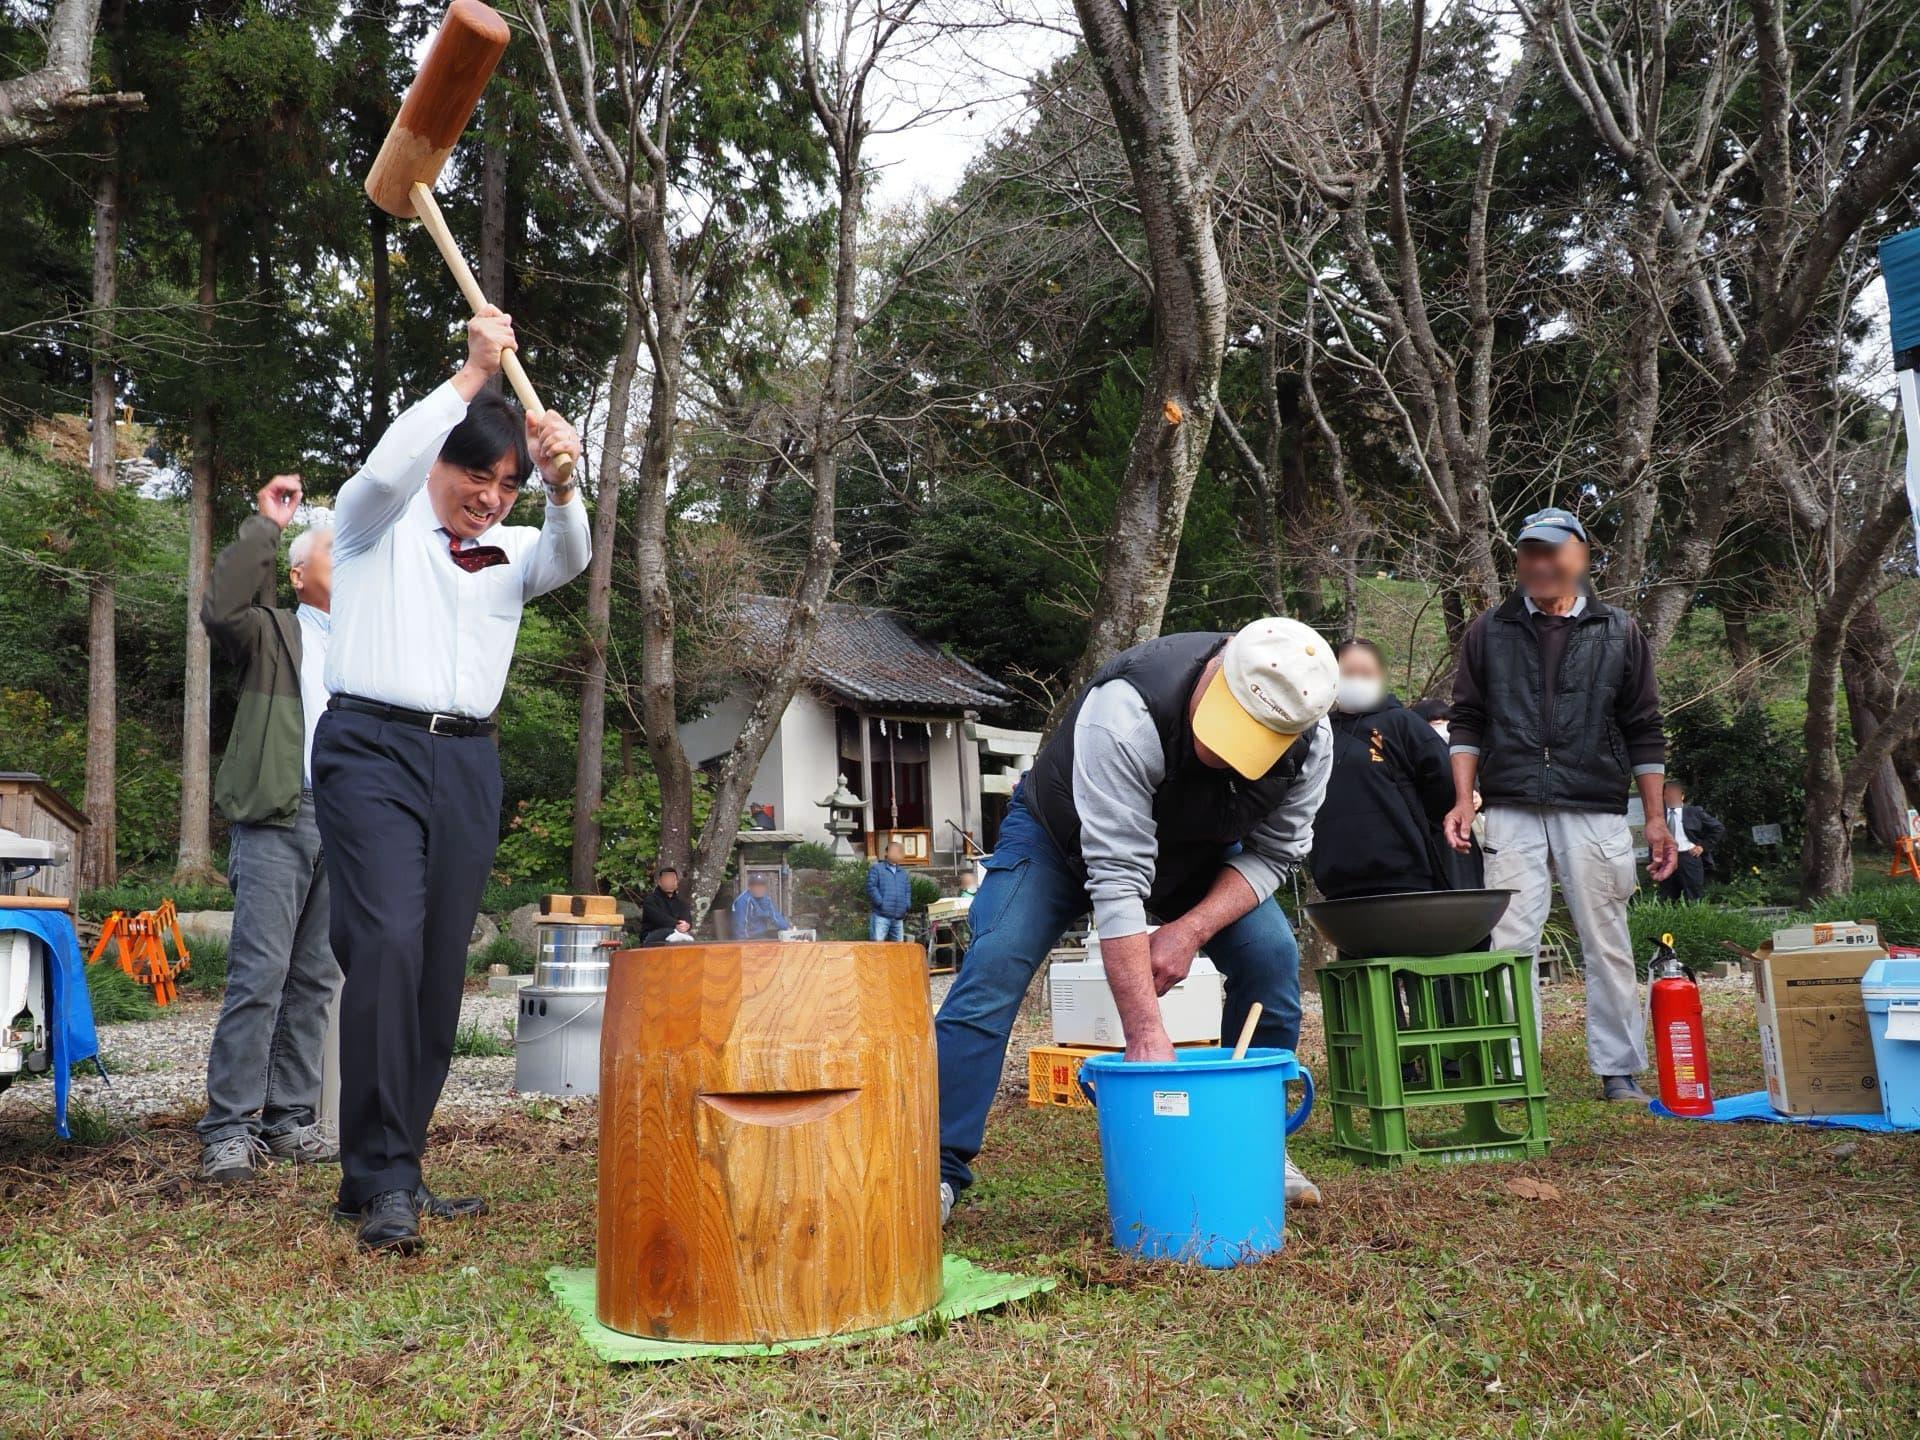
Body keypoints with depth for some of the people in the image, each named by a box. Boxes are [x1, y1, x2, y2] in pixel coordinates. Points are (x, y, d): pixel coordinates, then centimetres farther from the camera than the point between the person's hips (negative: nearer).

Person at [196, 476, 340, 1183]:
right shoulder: (272, 630, 7)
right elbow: (221, 610, -14)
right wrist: (266, 524, -9)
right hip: (277, 820, -5)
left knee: (315, 980, 7)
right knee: (259, 975, -10)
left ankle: (290, 1119, 13)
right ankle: (230, 1129, -6)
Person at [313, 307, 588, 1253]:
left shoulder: (510, 554, 19)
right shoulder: (378, 523, 10)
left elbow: (571, 557, -3)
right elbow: (386, 468, -12)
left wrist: (560, 484, -22)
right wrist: (472, 375, -14)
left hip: (468, 763, 5)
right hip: (373, 749, -4)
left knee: (441, 971, 2)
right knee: (388, 943, -21)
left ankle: (388, 1173, 11)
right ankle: (383, 1179, -18)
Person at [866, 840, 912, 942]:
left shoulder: (902, 872, 22)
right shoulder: (876, 868, 2)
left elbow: (908, 890, 22)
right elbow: (871, 887, -8)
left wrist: (907, 906, 6)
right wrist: (880, 903, -15)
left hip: (898, 918, 6)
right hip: (880, 916, -6)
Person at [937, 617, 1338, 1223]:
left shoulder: (1311, 743, -27)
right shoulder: (1126, 713, -43)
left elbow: (1274, 852, -13)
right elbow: (1116, 879, -44)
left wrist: (1192, 928, -30)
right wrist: (1146, 1032, -46)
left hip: (1197, 850, 4)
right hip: (1062, 832, -3)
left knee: (1271, 956, -15)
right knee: (994, 968, -20)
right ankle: (938, 1167, -13)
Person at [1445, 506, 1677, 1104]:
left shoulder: (1618, 632, 9)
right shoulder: (1490, 631, 10)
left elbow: (1644, 732, 10)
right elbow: (1467, 721, 9)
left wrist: (1655, 818, 6)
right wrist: (1464, 800, -1)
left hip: (1595, 813, 0)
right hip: (1511, 813, 0)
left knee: (1607, 944, 4)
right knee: (1510, 943, -2)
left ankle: (1619, 1072, 14)